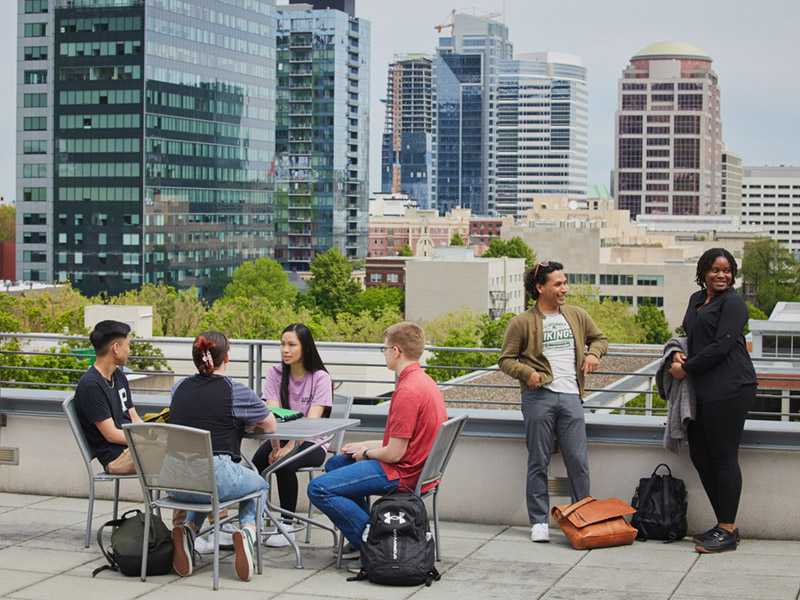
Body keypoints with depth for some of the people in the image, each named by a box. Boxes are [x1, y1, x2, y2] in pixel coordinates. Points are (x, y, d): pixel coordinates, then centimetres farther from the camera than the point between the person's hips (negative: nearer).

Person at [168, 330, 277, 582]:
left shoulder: (179, 388, 10)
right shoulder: (237, 391, -3)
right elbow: (270, 426, 11)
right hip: (217, 479, -4)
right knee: (260, 485, 28)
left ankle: (188, 528, 11)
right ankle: (248, 530, -1)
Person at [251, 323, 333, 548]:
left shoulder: (320, 378, -9)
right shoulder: (275, 374, 3)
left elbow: (311, 421, -19)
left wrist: (288, 447, -33)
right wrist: (276, 446, -27)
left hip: (312, 443, -3)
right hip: (282, 437, 3)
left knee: (285, 464, -33)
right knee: (259, 460, -28)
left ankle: (287, 527, -21)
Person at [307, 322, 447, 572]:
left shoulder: (407, 391, -24)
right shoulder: (424, 381, 10)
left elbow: (394, 453, -23)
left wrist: (366, 453, -2)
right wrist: (364, 446, 17)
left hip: (402, 474, -11)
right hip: (417, 466, 11)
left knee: (318, 489, -16)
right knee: (335, 463, 28)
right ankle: (364, 536, 18)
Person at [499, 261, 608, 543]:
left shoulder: (577, 316, 13)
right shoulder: (522, 322, 1)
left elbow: (599, 338, 28)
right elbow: (506, 359, 3)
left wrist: (594, 353, 6)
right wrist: (526, 372, -15)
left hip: (570, 397, 3)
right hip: (539, 397, -3)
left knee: (578, 462, 1)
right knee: (538, 463, 3)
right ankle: (539, 522, 11)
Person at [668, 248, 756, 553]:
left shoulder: (733, 303, -6)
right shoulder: (697, 299, 19)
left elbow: (721, 345, -15)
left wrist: (686, 369, -9)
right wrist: (678, 354, 5)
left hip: (729, 388, -9)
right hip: (703, 390, 9)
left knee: (724, 457, -7)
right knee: (700, 454, 10)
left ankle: (728, 531, -2)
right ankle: (723, 524, 19)